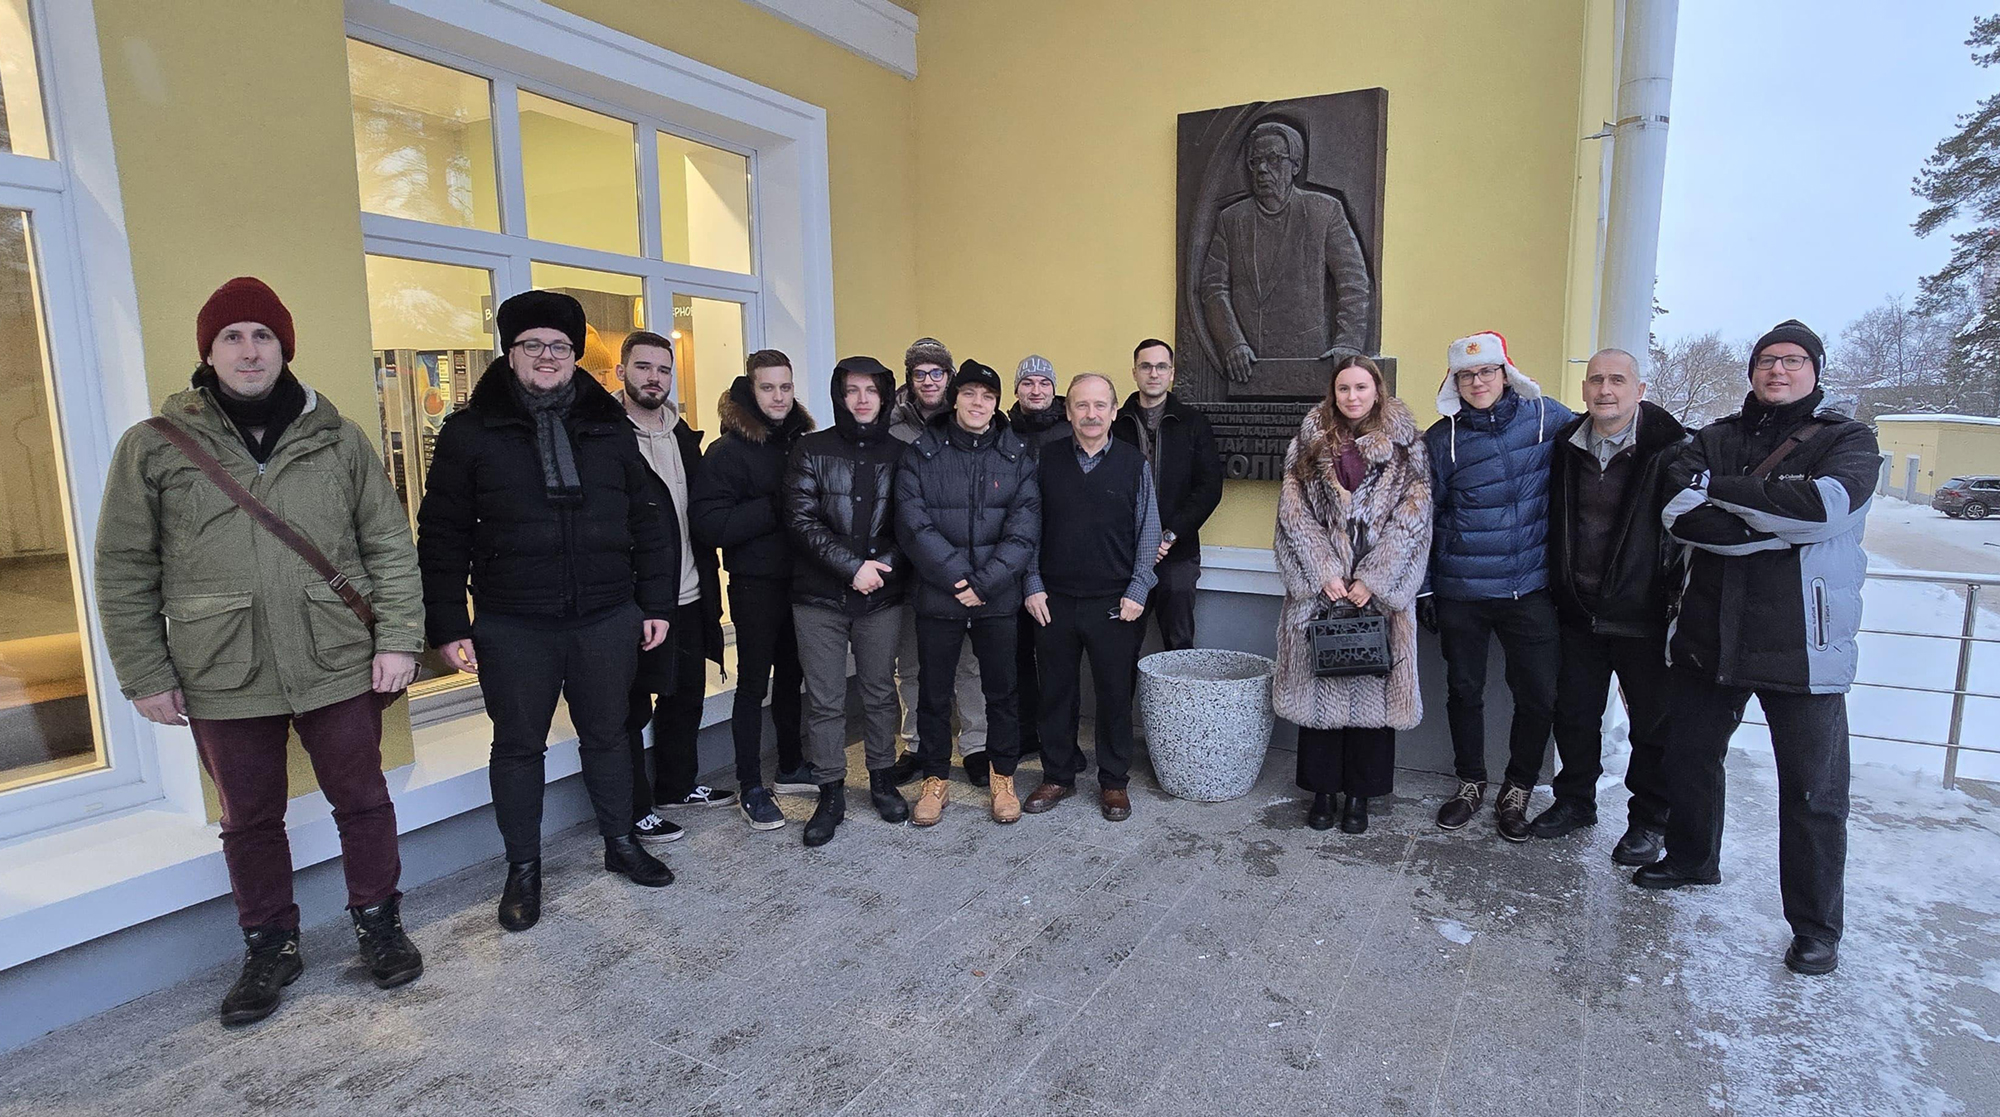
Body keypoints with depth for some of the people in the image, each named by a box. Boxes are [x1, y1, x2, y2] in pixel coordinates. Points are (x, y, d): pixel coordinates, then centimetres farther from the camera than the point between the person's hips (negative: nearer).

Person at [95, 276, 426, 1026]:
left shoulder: (338, 440, 2)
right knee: (250, 820, 14)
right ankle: (270, 946, 33)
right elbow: (124, 572, 3)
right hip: (222, 679, 0)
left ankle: (378, 923, 30)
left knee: (362, 801, 11)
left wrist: (398, 638, -5)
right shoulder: (154, 448, 1)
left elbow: (390, 546, 2)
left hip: (339, 664, 0)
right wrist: (145, 674, 0)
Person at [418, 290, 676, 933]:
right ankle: (523, 869, 28)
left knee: (606, 735, 15)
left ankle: (621, 843, 34)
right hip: (513, 629, -2)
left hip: (608, 620, 2)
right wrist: (447, 627, -6)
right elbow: (442, 537, -1)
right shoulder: (471, 431, 0)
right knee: (518, 746, 11)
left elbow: (644, 522, 9)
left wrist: (656, 603, 5)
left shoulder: (609, 427, 7)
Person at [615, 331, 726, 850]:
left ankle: (677, 783, 36)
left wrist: (707, 572, 12)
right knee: (632, 706, 4)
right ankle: (634, 811, 17)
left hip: (689, 594, 8)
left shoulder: (683, 434, 12)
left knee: (687, 692, 18)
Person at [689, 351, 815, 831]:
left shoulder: (803, 441, 7)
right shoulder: (728, 451, -10)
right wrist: (774, 507, -22)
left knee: (791, 675, 17)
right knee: (754, 683, 3)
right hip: (756, 586, -5)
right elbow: (707, 524, -19)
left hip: (800, 580, 6)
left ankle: (791, 767, 33)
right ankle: (750, 788, 15)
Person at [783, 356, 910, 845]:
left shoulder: (899, 454, 6)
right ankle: (831, 792, 17)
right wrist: (853, 566, -15)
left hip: (882, 597, 1)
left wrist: (882, 565, -12)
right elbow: (801, 521, -7)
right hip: (820, 597, -1)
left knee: (880, 693, 11)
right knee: (825, 700, 4)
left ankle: (882, 778, 29)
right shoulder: (812, 451, 1)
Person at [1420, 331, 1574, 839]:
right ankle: (1471, 783, 30)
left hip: (1529, 587, 0)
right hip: (1461, 591, 0)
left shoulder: (1545, 416, -1)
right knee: (1464, 689, 11)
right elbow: (1424, 515, 5)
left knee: (1539, 695, 2)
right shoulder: (1442, 438, 0)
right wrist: (1422, 588, 3)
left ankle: (1517, 791, 23)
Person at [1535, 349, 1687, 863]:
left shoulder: (1671, 448, -11)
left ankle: (1649, 819, 27)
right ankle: (1575, 800, 34)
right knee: (1574, 714, 16)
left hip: (1643, 614, -4)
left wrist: (1681, 603, -13)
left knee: (1653, 723, 10)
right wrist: (1556, 590, 10)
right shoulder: (1567, 445, 4)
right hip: (1578, 611, 4)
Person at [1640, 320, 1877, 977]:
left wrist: (1719, 490, -16)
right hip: (1710, 633, 4)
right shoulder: (1714, 439, 8)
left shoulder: (1847, 439, 1)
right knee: (1690, 756, 18)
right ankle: (1692, 859, 40)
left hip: (1803, 642, -4)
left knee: (1814, 791, 1)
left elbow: (1827, 503, -21)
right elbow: (1679, 515, -10)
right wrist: (1779, 523, -18)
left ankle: (1816, 927, 16)